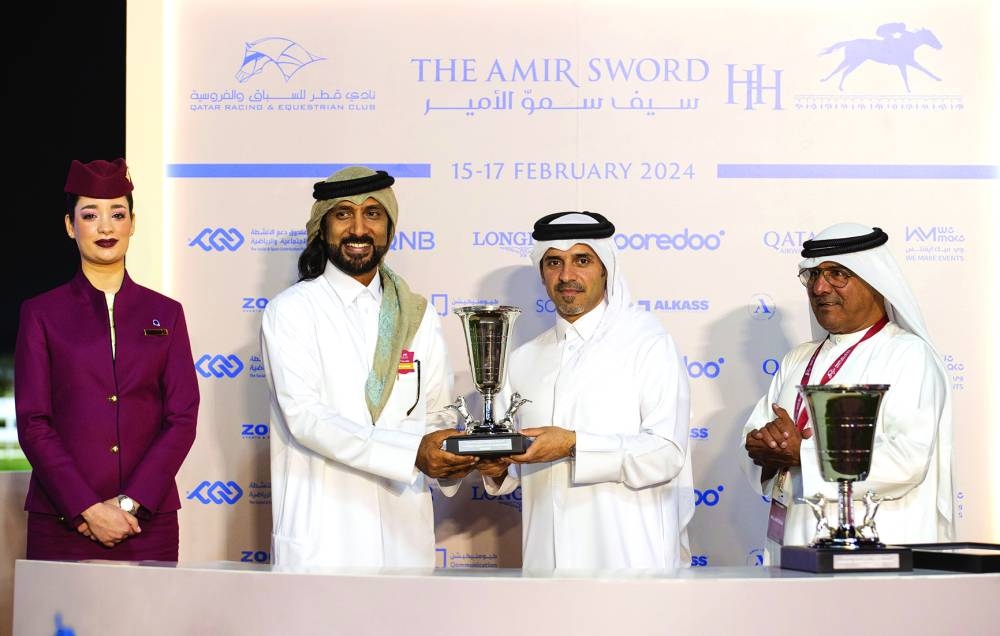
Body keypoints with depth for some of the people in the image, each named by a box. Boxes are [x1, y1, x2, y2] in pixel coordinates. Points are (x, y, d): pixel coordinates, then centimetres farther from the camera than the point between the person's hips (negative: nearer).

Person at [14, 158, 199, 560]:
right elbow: (33, 423, -1)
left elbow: (183, 418, 4)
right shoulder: (41, 314, 6)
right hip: (62, 523, -1)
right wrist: (89, 508, -12)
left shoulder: (165, 314, 10)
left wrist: (130, 502, -8)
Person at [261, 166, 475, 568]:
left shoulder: (419, 318, 13)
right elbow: (305, 415, -13)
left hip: (405, 538, 4)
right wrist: (412, 452, -23)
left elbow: (437, 416, 12)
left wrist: (450, 462, -12)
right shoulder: (291, 311, -2)